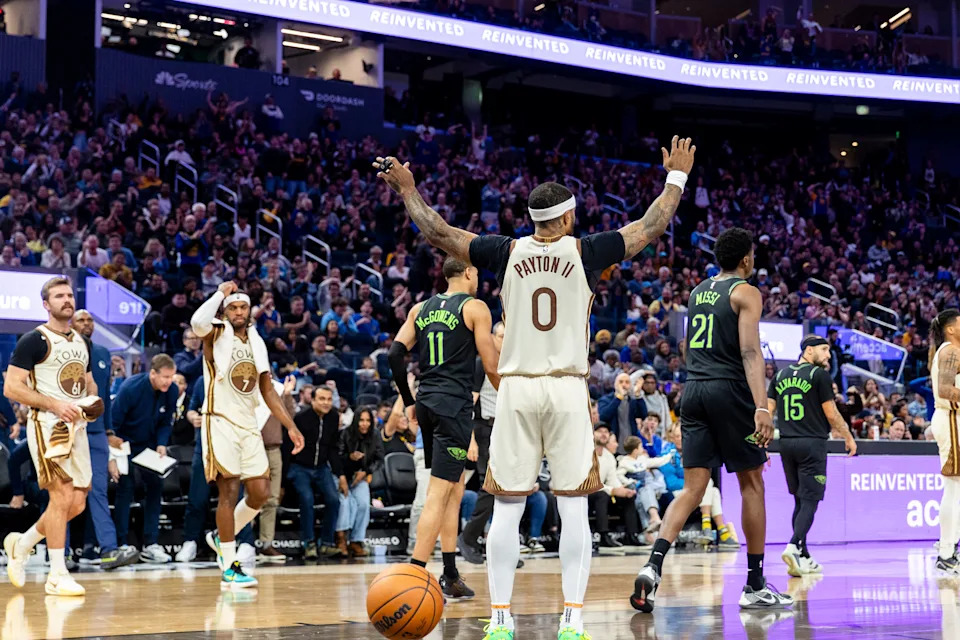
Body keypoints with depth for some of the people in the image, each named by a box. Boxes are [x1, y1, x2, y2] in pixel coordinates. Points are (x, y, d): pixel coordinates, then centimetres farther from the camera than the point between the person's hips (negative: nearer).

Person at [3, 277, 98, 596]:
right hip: (47, 425, -8)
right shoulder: (34, 340, -8)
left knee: (77, 503, 7)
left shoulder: (82, 342, 15)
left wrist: (92, 401, 4)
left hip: (76, 426, 8)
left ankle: (21, 545, 27)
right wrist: (56, 405, -20)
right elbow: (11, 387, -13)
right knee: (62, 495, -13)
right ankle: (57, 576, -6)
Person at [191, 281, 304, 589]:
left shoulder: (257, 343, 15)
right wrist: (221, 292, -15)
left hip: (249, 426, 6)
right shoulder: (216, 335, -3)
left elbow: (268, 391, 17)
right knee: (229, 491, -10)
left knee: (261, 492, 3)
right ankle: (229, 569, -5)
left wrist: (291, 426, 10)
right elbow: (198, 322, -29)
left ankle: (221, 538, 27)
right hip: (220, 423, -6)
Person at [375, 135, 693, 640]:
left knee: (507, 508, 5)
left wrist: (408, 190, 23)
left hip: (516, 390, 2)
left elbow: (437, 233, 8)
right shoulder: (585, 252, -1)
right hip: (568, 390, -1)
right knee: (573, 509, 2)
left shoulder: (507, 253, 3)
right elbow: (652, 226, 9)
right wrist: (677, 176, 23)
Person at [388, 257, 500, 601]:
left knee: (455, 485, 18)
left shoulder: (420, 309, 13)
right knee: (439, 492, -9)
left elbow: (395, 354, 7)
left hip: (426, 403, 7)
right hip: (455, 405, -7)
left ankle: (451, 576, 20)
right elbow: (491, 367, -6)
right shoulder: (475, 308, -3)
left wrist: (409, 401, 15)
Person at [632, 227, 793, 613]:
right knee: (752, 484, 7)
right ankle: (755, 587, 11)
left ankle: (653, 567, -18)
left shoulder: (698, 292, 17)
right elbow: (750, 352, -16)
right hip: (729, 390, -6)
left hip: (694, 390, 6)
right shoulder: (745, 292, -4)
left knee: (692, 488, 3)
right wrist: (761, 407, -23)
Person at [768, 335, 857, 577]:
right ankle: (794, 546, -27)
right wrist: (849, 438, 8)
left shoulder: (781, 375, 12)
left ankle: (803, 558, 16)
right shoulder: (820, 375, -5)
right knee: (809, 501, -7)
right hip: (812, 444, -6)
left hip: (787, 444, 6)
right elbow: (831, 414, -5)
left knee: (800, 501, 15)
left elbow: (768, 410, 9)